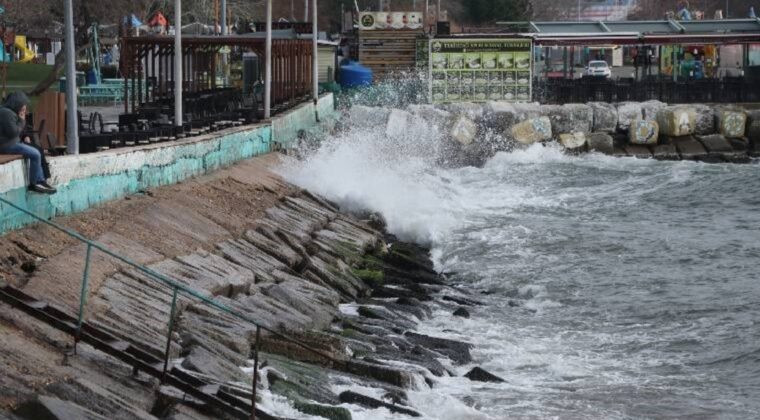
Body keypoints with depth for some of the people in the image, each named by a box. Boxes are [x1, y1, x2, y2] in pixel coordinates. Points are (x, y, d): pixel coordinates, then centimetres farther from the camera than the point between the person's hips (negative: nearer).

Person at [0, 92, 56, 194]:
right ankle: (33, 184, -7)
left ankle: (40, 180, 7)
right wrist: (21, 121, -10)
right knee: (35, 154, -16)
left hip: (12, 142, 11)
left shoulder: (10, 112, 16)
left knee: (36, 153, 13)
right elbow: (13, 132, -23)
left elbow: (16, 131, 23)